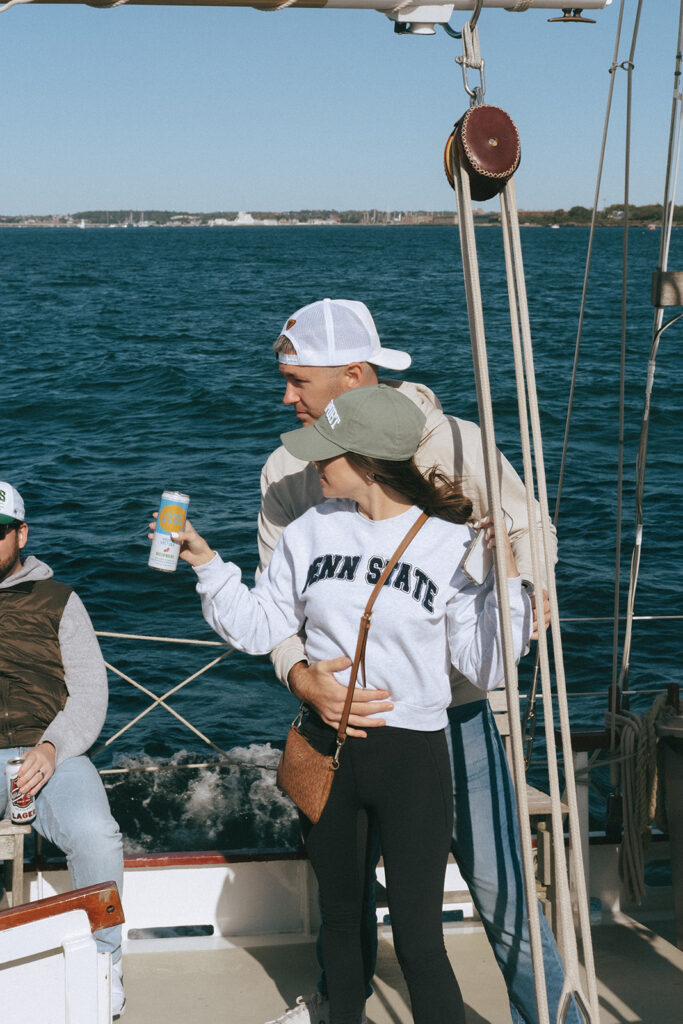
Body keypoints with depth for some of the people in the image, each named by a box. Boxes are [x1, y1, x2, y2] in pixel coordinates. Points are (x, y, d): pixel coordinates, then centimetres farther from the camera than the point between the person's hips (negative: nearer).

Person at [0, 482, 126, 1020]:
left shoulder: (57, 601, 16)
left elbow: (90, 692, 8)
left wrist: (52, 748, -12)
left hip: (49, 752, 0)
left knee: (95, 835, -30)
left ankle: (103, 956, -4)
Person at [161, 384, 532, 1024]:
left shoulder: (452, 546, -10)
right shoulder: (312, 532, 0)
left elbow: (486, 669, -10)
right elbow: (258, 628, 7)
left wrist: (506, 578, -20)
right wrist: (205, 562, -2)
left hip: (411, 755, -4)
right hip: (326, 747, 4)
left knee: (418, 940, -2)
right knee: (339, 917, 21)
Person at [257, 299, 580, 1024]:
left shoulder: (458, 445, -14)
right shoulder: (286, 471, -5)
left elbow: (529, 530, -2)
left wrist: (521, 589, -24)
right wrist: (301, 678, -26)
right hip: (346, 707, 4)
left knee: (497, 883, -2)